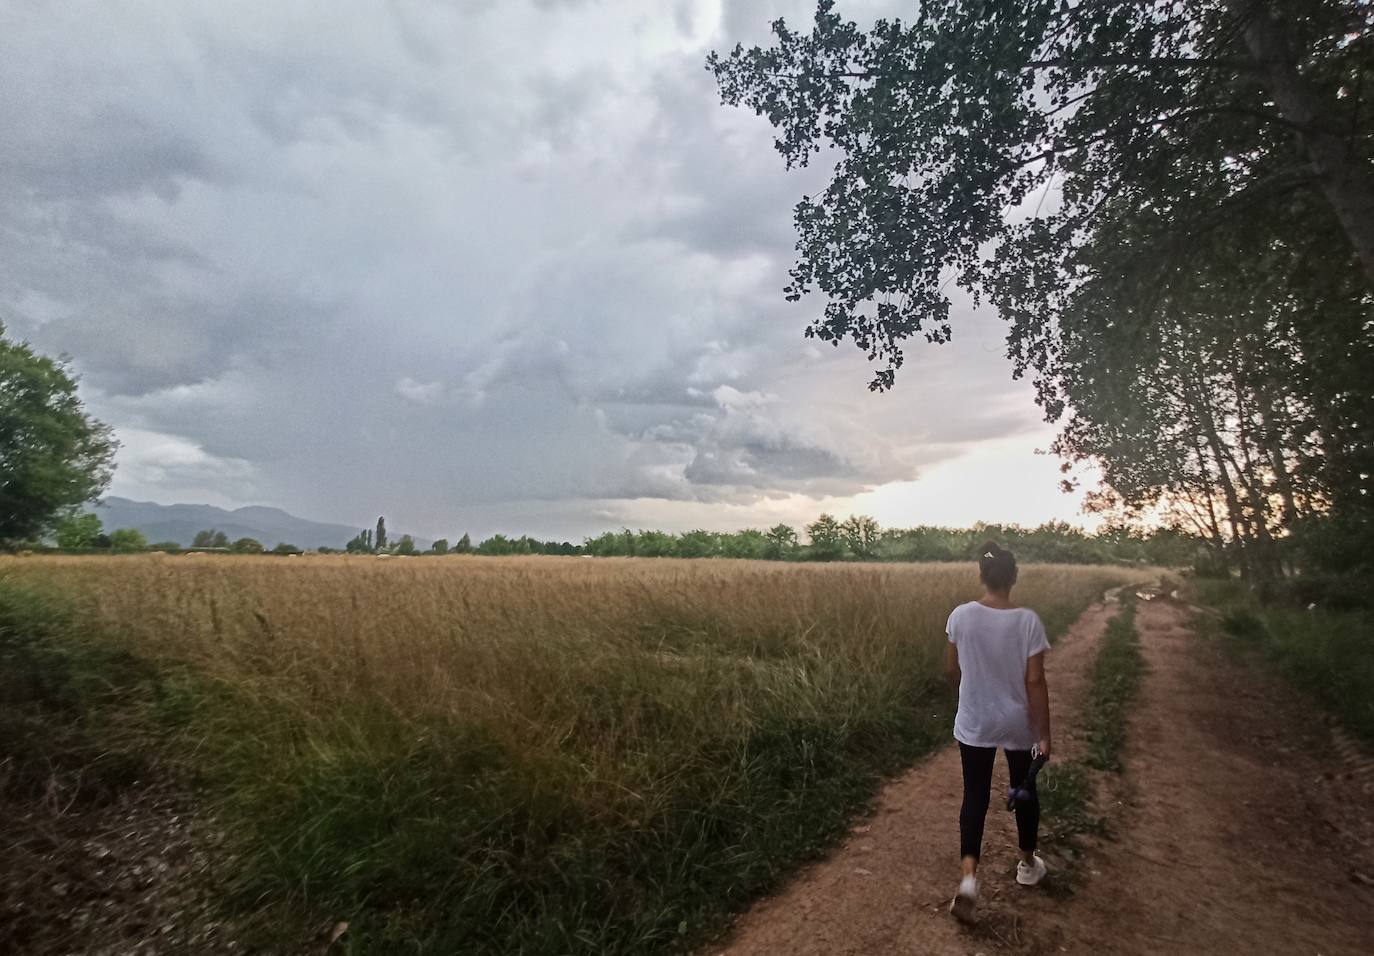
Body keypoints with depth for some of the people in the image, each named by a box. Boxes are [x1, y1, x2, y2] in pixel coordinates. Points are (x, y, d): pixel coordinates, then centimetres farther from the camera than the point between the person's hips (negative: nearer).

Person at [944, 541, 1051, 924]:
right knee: (1024, 790, 23)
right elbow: (1035, 682, -15)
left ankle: (969, 878, -2)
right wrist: (1044, 734, -6)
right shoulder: (1028, 621, -17)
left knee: (975, 796, 11)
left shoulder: (961, 616, -12)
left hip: (973, 724, 1)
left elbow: (952, 670, -1)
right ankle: (1027, 863, 42)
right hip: (1019, 724, 0)